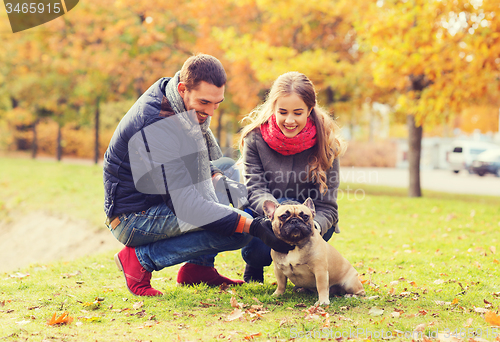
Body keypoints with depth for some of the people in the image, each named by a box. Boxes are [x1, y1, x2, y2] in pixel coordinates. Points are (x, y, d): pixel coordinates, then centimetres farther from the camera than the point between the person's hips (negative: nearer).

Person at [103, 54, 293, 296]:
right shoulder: (155, 128, -30)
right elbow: (186, 205, -33)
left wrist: (220, 181, -7)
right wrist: (253, 226, -34)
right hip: (133, 220, -10)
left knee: (232, 170, 13)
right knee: (235, 233, -21)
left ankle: (198, 267, 8)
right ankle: (142, 259, -7)